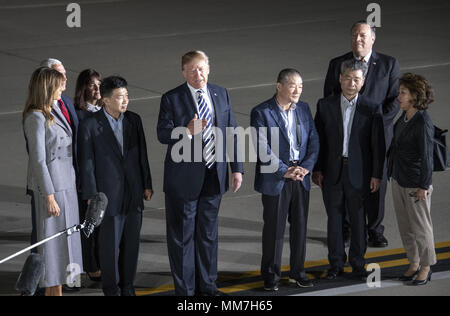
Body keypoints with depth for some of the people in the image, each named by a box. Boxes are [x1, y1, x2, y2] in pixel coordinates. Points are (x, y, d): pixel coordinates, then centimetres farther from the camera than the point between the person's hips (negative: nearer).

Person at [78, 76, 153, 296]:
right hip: (109, 195, -4)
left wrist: (147, 184, 10)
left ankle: (127, 286, 23)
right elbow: (86, 164, -7)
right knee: (110, 244, 2)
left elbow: (142, 154, 12)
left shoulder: (134, 120, 5)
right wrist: (91, 196, -9)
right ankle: (111, 288, 16)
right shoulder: (90, 126, -8)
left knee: (131, 242, 10)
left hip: (134, 194, 4)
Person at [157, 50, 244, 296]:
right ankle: (184, 288, 14)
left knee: (208, 233, 14)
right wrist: (187, 131, -32)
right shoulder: (171, 99, -6)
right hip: (184, 178, -4)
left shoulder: (221, 95, 6)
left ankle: (207, 285, 27)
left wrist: (237, 168, 5)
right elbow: (163, 134, -14)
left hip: (214, 175, 4)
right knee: (182, 234, 4)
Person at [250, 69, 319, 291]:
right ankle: (271, 276, 13)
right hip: (275, 180, -5)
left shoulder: (304, 109, 8)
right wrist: (285, 171, -18)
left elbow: (313, 141, 6)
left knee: (300, 226, 11)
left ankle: (297, 272, 24)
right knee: (274, 229, 2)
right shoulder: (261, 113, -10)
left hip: (301, 179, 5)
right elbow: (263, 148, -15)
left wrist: (305, 167, -10)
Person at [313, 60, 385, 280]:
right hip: (332, 171, 1)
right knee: (334, 218, 9)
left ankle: (358, 262, 21)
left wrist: (377, 175, -5)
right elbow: (318, 139, 4)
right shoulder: (325, 105, 0)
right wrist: (317, 169, 0)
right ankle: (336, 262, 21)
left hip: (359, 172, -1)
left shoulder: (371, 109, -4)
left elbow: (378, 144, -2)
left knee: (358, 219, 7)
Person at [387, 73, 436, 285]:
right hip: (398, 180, 8)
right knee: (405, 226, 17)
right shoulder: (405, 116, 2)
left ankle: (426, 267, 24)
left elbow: (426, 157, -19)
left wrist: (423, 186, -17)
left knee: (420, 227, 7)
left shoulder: (423, 123, -22)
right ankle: (414, 264, 32)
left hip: (415, 184, -8)